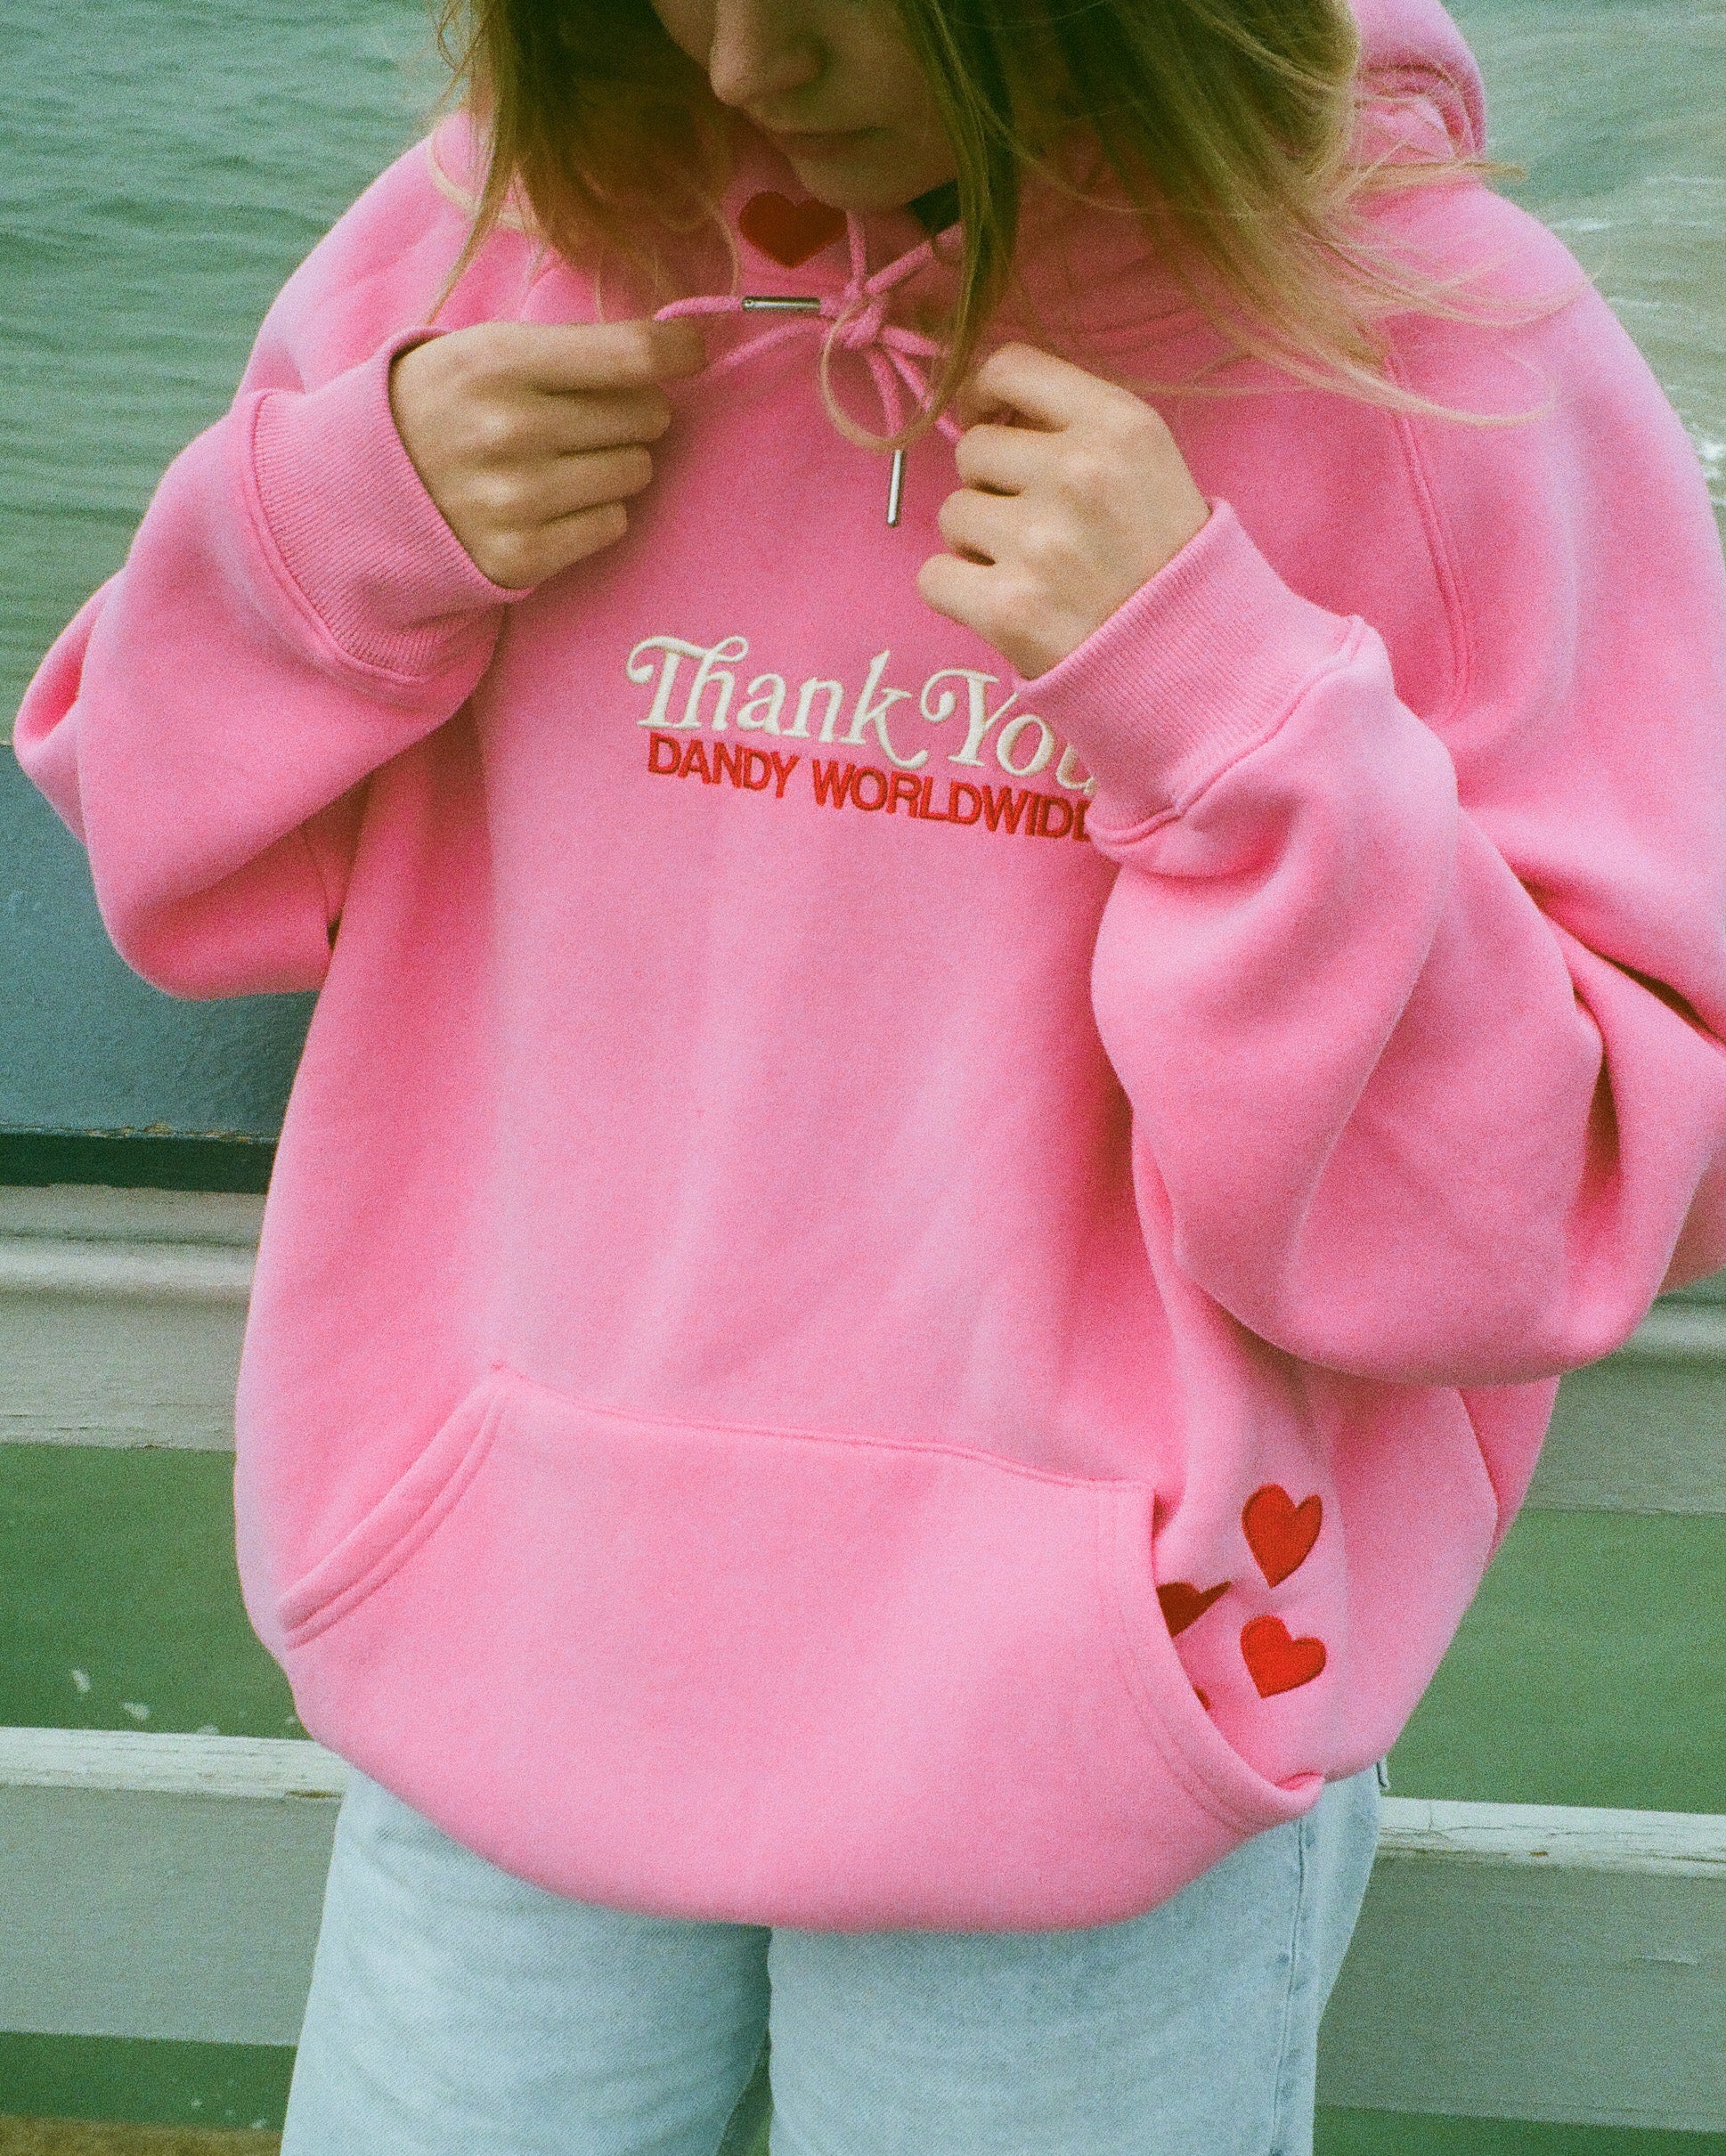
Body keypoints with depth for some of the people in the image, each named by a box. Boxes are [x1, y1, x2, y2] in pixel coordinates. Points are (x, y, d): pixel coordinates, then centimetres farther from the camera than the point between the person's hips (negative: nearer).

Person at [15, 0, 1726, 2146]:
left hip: (1083, 1736, -2)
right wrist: (338, 527, -10)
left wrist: (1226, 702, -24)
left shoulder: (1442, 345, -11)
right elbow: (180, 858, 9)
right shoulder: (511, 228, -2)